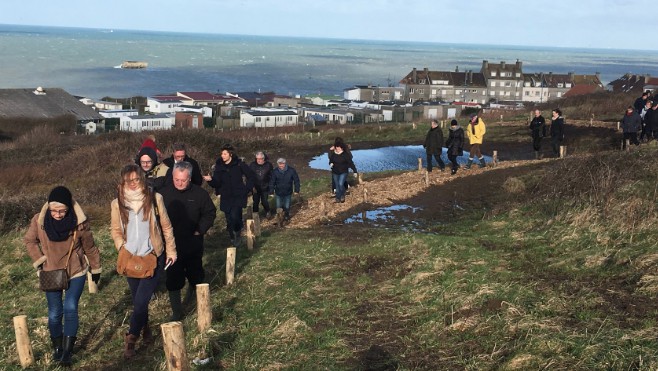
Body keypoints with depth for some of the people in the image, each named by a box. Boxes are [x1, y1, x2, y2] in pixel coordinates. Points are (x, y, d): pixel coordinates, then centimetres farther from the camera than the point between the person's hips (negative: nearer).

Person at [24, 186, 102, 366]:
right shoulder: (39, 220, -17)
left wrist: (95, 269, 5)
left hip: (76, 272, -2)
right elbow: (30, 241, 3)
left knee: (70, 308, -14)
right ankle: (57, 347, 27)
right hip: (51, 273, 2)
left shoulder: (79, 222, -19)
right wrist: (39, 261, -6)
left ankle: (67, 351, -6)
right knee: (55, 313, 7)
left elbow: (89, 247, -5)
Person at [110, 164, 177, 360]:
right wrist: (122, 248, -8)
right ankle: (145, 329, 37)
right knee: (138, 300, 14)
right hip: (131, 259, 3)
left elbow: (166, 227, 0)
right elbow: (115, 230, 6)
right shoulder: (117, 203, -4)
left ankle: (131, 337, 7)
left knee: (140, 301, -9)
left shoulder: (154, 198, -9)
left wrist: (171, 250, 3)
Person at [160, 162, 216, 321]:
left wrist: (199, 230, -8)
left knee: (195, 273, 17)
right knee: (173, 279, 0)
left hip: (193, 243, 0)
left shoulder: (199, 193, -8)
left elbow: (210, 213, 1)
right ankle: (176, 312, 11)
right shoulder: (164, 193, -6)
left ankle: (193, 290, 50)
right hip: (171, 244, 0)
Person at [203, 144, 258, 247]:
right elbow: (216, 183, -3)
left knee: (235, 216, -21)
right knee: (229, 220, 6)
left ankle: (237, 233, 5)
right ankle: (233, 238, 24)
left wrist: (247, 189, -2)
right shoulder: (219, 166, 2)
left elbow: (252, 177, 2)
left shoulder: (239, 164, -5)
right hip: (226, 198, 3)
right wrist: (210, 180, -24)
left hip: (238, 196, -3)